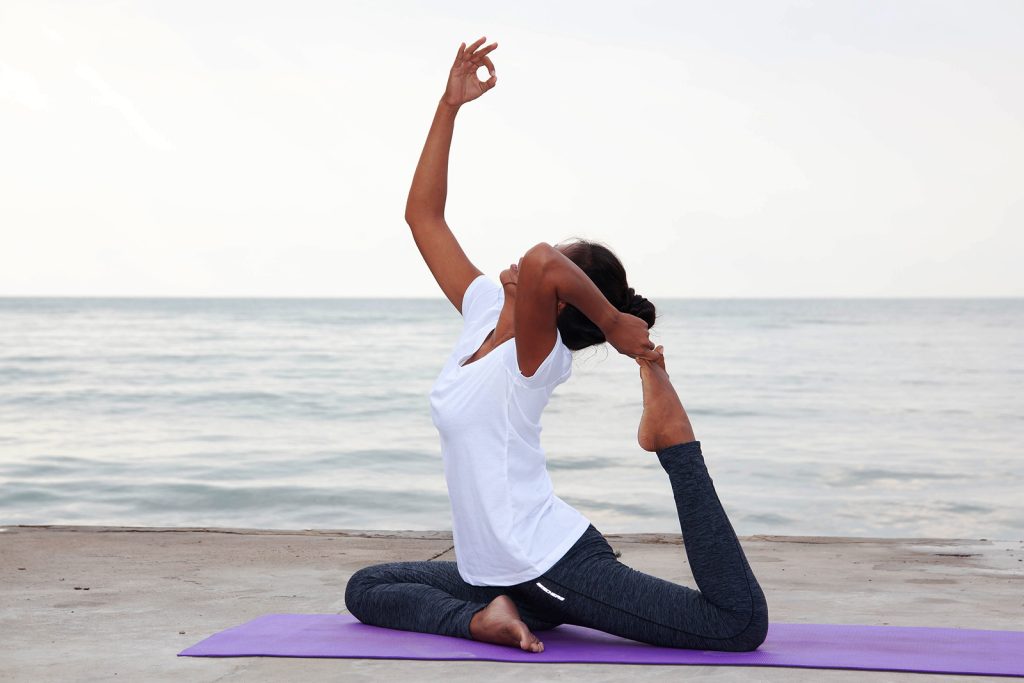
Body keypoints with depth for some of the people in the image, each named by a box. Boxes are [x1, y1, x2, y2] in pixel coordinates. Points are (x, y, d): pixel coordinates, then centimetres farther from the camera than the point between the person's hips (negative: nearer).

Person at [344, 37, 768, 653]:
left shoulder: (537, 355, -16)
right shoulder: (484, 313, 6)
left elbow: (540, 263, -41)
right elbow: (424, 217, 10)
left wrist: (612, 324, -23)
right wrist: (450, 105, 9)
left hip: (556, 564, -8)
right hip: (500, 572, 9)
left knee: (740, 626, -19)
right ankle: (488, 617, -5)